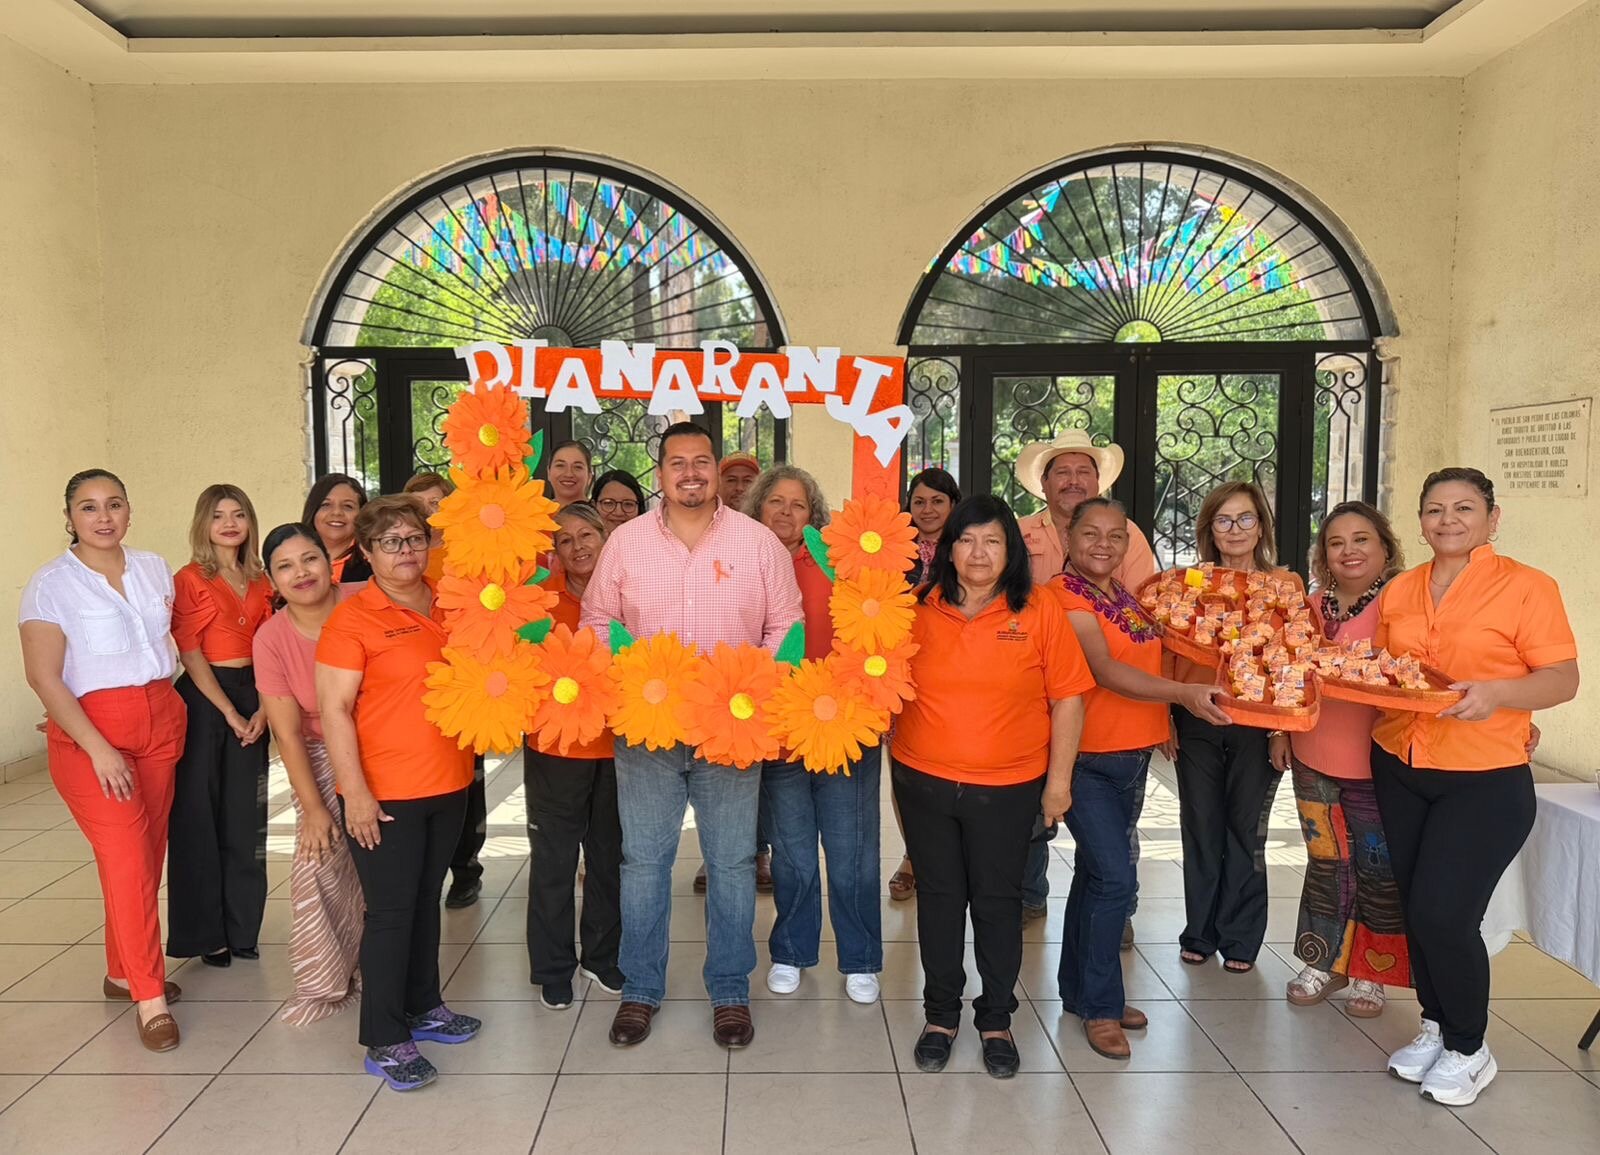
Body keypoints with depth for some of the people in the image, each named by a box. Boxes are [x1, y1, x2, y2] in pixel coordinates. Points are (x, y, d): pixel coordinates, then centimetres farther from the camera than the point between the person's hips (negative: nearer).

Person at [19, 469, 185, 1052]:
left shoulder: (154, 569, 7)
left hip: (161, 722, 5)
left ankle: (122, 971, 26)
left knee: (147, 854, 8)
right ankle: (150, 998, -2)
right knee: (127, 859, -9)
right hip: (89, 729, -5)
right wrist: (100, 750, -18)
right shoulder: (50, 583, -7)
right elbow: (44, 678, -11)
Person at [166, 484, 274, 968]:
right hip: (204, 699, -5)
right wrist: (229, 713, -12)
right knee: (199, 817, 3)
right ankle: (204, 933, 15)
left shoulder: (259, 582, 10)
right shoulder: (189, 580, -5)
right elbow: (191, 655, -9)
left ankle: (241, 928, 21)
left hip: (251, 699, 5)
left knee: (247, 818, 9)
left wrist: (262, 710, -4)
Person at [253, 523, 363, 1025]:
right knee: (318, 868, -3)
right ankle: (324, 983, 17)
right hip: (321, 760, 1)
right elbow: (287, 731, -7)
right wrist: (312, 807, -8)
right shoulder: (271, 638, -10)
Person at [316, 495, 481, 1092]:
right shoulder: (351, 617, -11)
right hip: (385, 794, -6)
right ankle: (385, 1041, 13)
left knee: (426, 901, 18)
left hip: (448, 784, 6)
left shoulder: (448, 606, 6)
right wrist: (355, 793, -18)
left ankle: (423, 1007, 32)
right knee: (391, 912, 1)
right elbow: (333, 711, -14)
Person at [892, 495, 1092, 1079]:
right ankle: (941, 1015, 31)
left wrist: (1059, 779, -3)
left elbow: (1068, 698, -3)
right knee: (938, 896, 13)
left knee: (998, 900, 10)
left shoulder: (1040, 608, -6)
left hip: (1009, 787, -1)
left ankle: (996, 1020, 29)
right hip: (924, 781, 2)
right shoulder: (920, 607, -1)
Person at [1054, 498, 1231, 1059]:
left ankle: (1080, 989, 29)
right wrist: (1181, 692, -34)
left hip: (1133, 755, 8)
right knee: (1115, 876, -11)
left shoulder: (1130, 596, 11)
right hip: (1086, 758, -8)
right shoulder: (1066, 597, -13)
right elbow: (1105, 670, -24)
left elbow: (1151, 660, 21)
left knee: (1096, 873, 16)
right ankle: (1100, 1007, 6)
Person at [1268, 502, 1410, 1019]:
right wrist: (1279, 731, 13)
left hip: (1377, 762, -5)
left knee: (1377, 870, 7)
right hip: (1313, 758, 5)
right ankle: (1324, 963, 28)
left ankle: (1370, 973, 24)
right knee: (1325, 862, 14)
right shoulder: (1313, 606, 7)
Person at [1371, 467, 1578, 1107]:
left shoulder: (1526, 586, -7)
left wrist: (1496, 693, -28)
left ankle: (1468, 1049, 15)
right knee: (1415, 908, 12)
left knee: (1443, 914, -8)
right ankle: (1435, 1025, 32)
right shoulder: (1399, 591, 8)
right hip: (1399, 771, 5)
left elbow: (1563, 679, -11)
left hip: (1484, 782, -5)